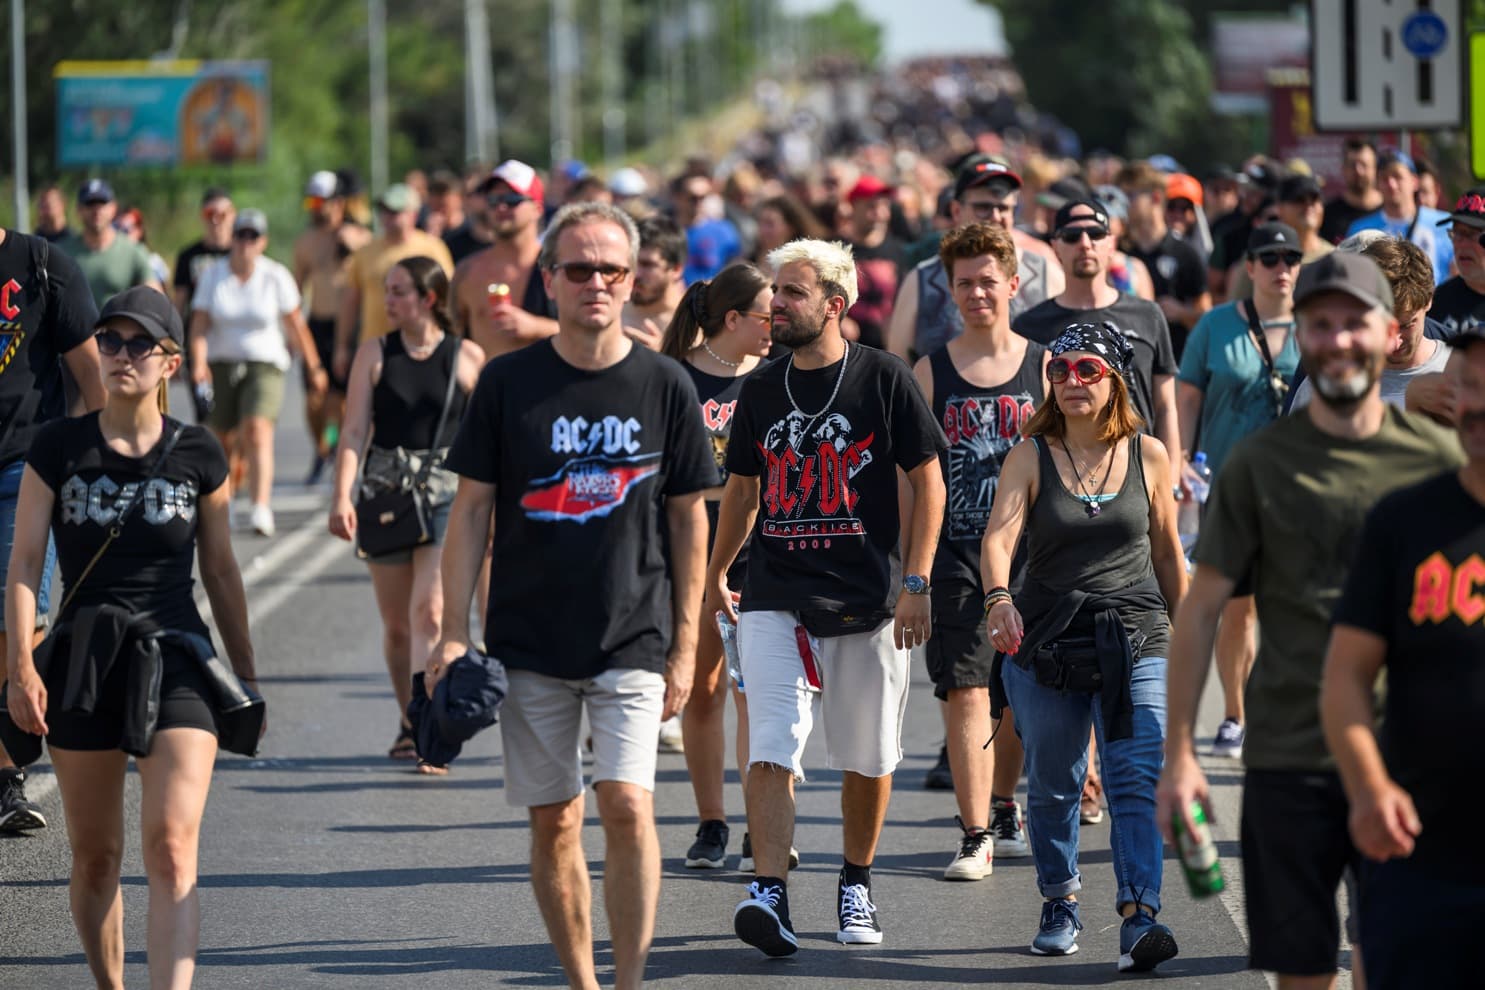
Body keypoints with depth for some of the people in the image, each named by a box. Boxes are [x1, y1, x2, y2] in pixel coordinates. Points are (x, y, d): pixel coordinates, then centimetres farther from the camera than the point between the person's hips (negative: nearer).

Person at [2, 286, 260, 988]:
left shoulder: (198, 455, 3)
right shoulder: (58, 448, 2)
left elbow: (221, 571, 13)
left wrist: (247, 676, 16)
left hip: (176, 664, -1)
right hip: (82, 662, 1)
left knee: (172, 849, -15)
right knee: (94, 855, 10)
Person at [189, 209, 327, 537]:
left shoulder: (276, 277, -3)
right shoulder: (213, 275, 0)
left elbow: (296, 325, 5)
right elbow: (199, 324, -5)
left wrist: (314, 366, 9)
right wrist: (199, 362, -21)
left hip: (265, 365, -2)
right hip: (221, 364, 2)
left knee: (258, 433, -21)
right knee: (221, 440, 6)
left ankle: (260, 509, -32)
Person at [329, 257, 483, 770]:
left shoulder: (468, 358, 1)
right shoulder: (375, 354, 4)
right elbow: (355, 429, -1)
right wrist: (342, 497, -12)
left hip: (446, 490, -2)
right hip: (386, 489, 2)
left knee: (429, 609, -16)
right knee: (396, 622, 9)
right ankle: (409, 723, 26)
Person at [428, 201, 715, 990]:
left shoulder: (664, 386, 1)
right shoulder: (508, 383, 1)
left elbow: (688, 518, 6)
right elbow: (471, 509, 4)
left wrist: (685, 643, 4)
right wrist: (454, 634, -2)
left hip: (633, 640, -1)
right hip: (529, 642, 1)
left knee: (627, 803, -16)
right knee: (553, 822, 5)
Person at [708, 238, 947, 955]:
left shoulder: (883, 379, -2)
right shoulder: (761, 391, 9)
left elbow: (927, 480, -1)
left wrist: (916, 581, -7)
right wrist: (715, 573, 23)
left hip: (869, 599, -2)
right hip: (774, 599, 2)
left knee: (869, 759, 8)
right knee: (770, 752, -13)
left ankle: (855, 884, 27)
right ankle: (769, 895, -21)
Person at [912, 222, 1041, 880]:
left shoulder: (1042, 367, 4)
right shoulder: (931, 372, 4)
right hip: (954, 555, -1)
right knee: (965, 692, -9)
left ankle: (1003, 810, 30)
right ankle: (976, 835, -9)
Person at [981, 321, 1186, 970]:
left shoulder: (1147, 456, 2)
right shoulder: (1031, 456, -2)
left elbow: (1167, 552, 13)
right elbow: (999, 536, -16)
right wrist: (999, 597, -35)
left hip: (1135, 641, 0)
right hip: (1045, 645, 1)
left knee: (1137, 778, -14)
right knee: (1052, 786, 11)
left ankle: (1139, 917, -22)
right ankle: (1060, 904, 31)